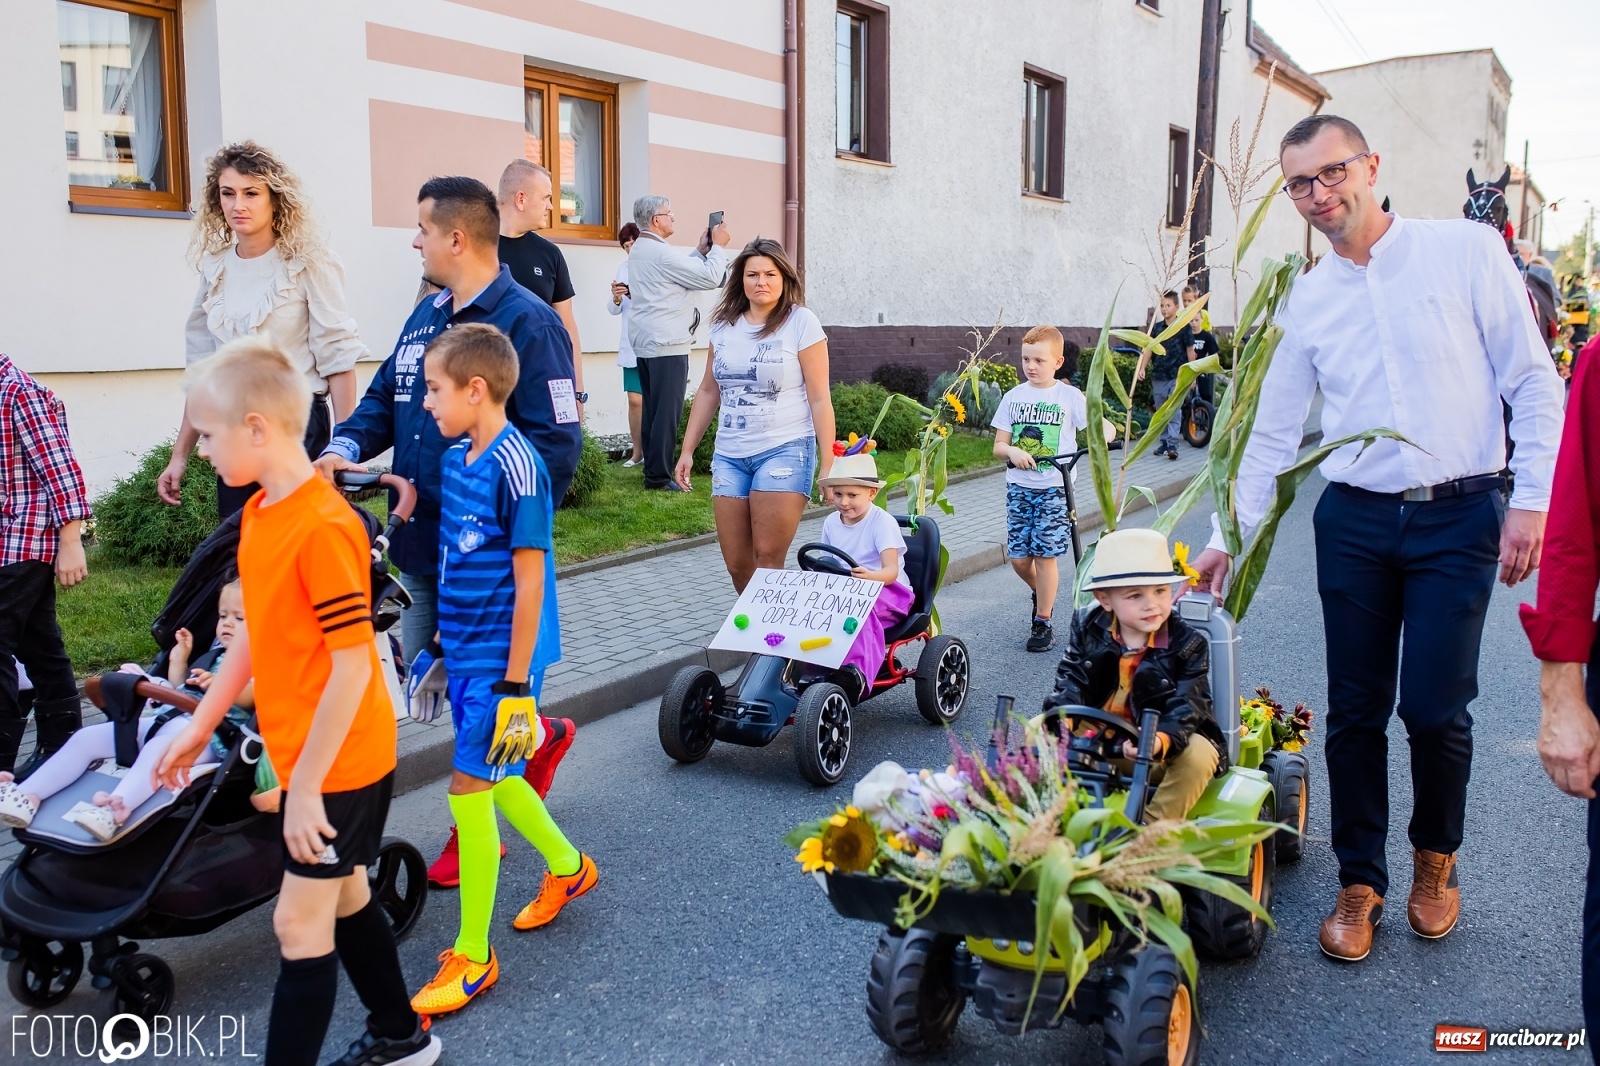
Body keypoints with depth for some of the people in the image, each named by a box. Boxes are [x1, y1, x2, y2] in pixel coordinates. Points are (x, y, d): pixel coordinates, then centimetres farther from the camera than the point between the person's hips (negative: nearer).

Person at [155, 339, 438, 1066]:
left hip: (339, 762, -9)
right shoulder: (259, 513, 4)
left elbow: (353, 665, -25)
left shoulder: (323, 526, -25)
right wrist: (198, 726, 16)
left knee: (300, 923, 0)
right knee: (343, 897, 21)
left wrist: (305, 786, -21)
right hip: (306, 754, 9)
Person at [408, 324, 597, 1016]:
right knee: (493, 775, 19)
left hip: (501, 656, -9)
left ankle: (473, 957, 10)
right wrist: (443, 640, 19)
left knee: (471, 786, -4)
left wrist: (516, 686, -18)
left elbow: (529, 583, -19)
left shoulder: (516, 466, -19)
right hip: (464, 649, 9)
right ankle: (567, 867, 44)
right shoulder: (456, 459, 7)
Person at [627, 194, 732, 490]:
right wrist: (718, 246, -1)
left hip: (645, 342, 10)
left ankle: (652, 470, 18)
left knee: (652, 408, 13)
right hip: (667, 344, -10)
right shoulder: (662, 253, -16)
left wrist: (701, 251, 14)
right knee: (667, 411, -6)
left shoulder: (639, 251, 15)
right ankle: (659, 476, -4)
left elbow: (682, 272, 21)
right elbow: (711, 278, -15)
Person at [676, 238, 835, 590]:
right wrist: (687, 449, 14)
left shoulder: (801, 322, -4)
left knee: (768, 560, -11)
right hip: (729, 455, 5)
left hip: (784, 450, -5)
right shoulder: (724, 325, 9)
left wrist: (828, 465, -10)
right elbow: (708, 392, 17)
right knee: (737, 565, 4)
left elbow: (819, 399, -6)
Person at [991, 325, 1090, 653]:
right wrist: (1012, 451, -18)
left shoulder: (1070, 396, -2)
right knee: (1018, 556, 4)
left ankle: (1043, 622, 9)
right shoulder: (1013, 397, 6)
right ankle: (1041, 595, 34)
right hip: (1019, 486, 3)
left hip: (1054, 487, -3)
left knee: (1045, 554, -4)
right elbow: (998, 445, 5)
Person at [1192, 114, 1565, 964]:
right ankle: (1359, 883, 22)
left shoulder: (1467, 250, -1)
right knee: (1355, 711, 5)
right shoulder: (1307, 298, 8)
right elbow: (1273, 431, 13)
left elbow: (1534, 382, -1)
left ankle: (1436, 857, 25)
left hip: (1458, 518, -3)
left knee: (1435, 709, -5)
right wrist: (1230, 533, 9)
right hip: (1354, 520, 3)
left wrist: (1532, 500, -8)